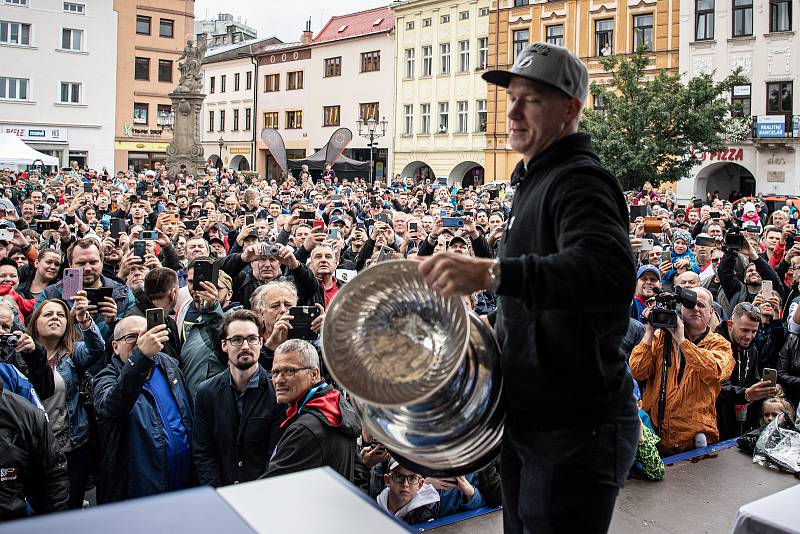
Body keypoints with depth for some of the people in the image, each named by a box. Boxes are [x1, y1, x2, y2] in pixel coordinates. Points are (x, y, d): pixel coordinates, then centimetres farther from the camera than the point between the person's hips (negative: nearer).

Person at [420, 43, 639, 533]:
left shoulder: (579, 181, -18)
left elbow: (611, 272, -38)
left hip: (575, 431, -10)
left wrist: (491, 273, -48)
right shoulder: (537, 180, 14)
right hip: (529, 419, 10)